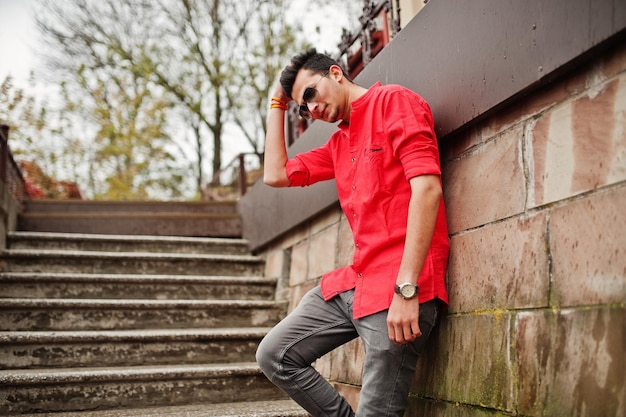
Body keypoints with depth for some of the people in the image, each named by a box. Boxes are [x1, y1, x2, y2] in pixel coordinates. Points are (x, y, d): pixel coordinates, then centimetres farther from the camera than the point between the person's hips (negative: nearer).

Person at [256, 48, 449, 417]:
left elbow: (427, 187, -17)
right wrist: (278, 103, 24)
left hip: (400, 288, -9)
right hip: (355, 281, 9)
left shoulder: (395, 101, -4)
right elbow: (275, 174, 25)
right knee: (274, 356, 9)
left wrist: (406, 289, -23)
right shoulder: (339, 143, 22)